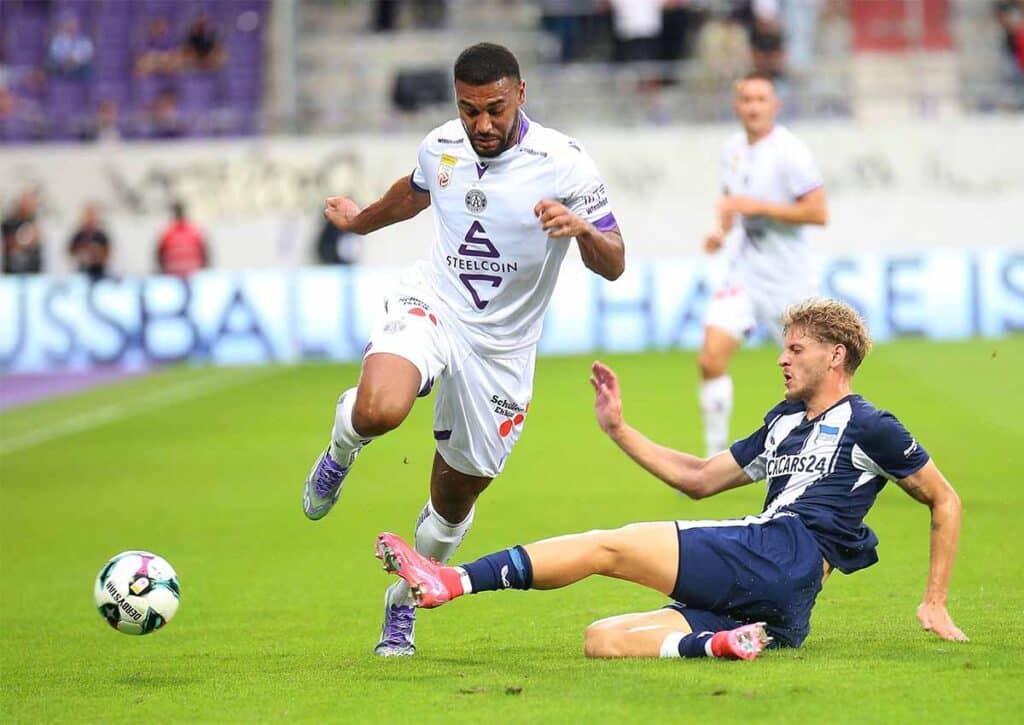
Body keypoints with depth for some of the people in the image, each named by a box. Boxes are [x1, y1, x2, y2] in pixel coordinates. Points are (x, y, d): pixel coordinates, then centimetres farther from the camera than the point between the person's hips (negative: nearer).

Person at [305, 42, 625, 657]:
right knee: (379, 409, -34)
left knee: (456, 498, 9)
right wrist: (362, 220, 41)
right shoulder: (441, 147, -3)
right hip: (432, 308, 1)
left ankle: (404, 605, 37)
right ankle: (343, 448, 4)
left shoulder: (565, 163, -15)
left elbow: (613, 266, -13)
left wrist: (581, 228, -36)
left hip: (501, 347, 0)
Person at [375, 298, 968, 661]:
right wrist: (618, 429, 27)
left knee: (609, 546, -16)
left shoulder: (868, 427, 8)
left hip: (782, 554, -9)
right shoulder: (786, 422, 32)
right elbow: (700, 479, 34)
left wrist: (936, 603, 6)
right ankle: (720, 644, -30)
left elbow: (945, 500, 11)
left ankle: (452, 582, -25)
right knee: (603, 640, -8)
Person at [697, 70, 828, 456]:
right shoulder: (733, 149, 6)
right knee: (711, 359, -12)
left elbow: (818, 213, -20)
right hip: (746, 270, 5)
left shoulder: (790, 152, -15)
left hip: (789, 276, -5)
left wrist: (758, 207, -22)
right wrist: (720, 229, 3)